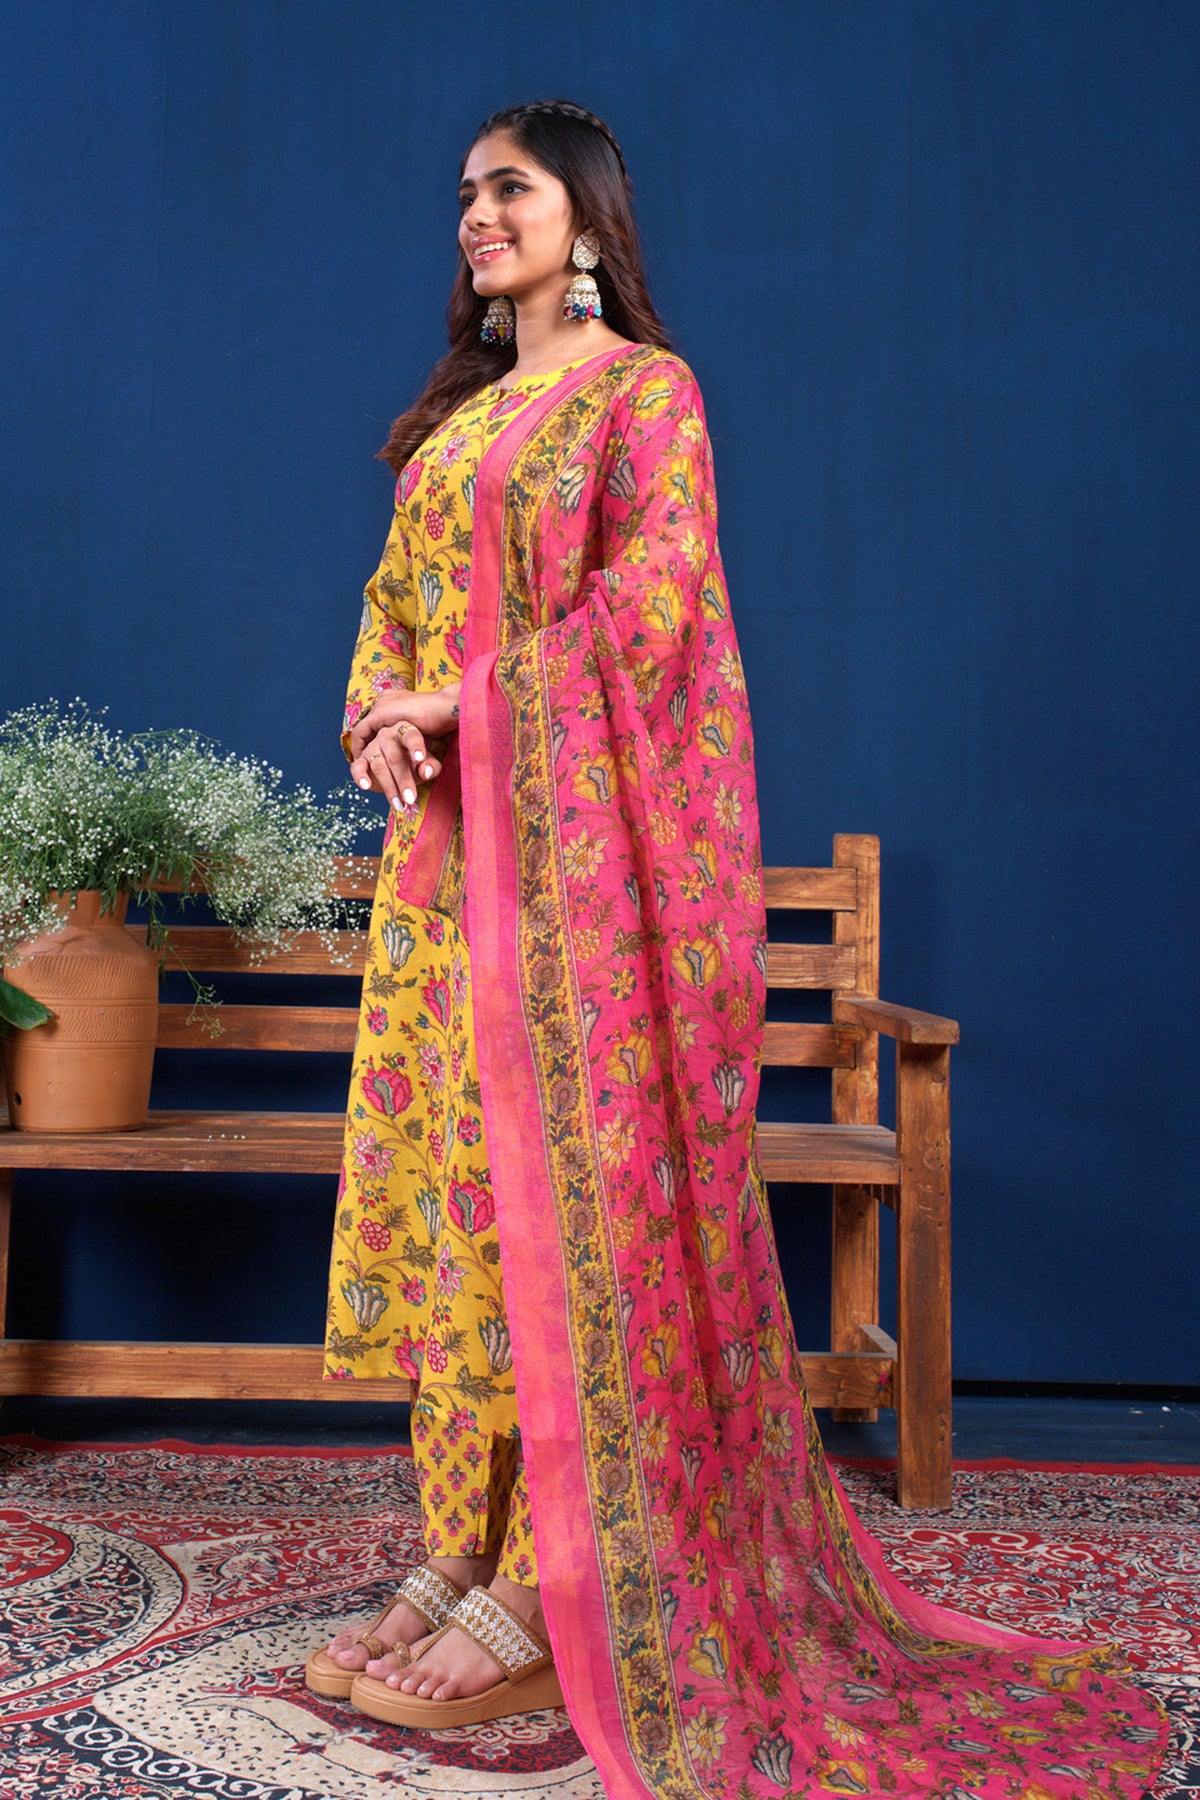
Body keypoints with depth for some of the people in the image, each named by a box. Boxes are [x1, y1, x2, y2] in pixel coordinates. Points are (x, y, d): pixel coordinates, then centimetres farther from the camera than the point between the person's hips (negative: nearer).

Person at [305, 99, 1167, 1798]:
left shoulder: (647, 388, 0)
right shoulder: (459, 412, 23)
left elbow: (649, 607, -12)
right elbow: (396, 599, 17)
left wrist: (466, 700, -14)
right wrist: (379, 708, -4)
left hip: (571, 839, -7)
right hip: (447, 835, 7)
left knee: (553, 1175, -9)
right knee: (446, 1181, 4)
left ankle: (544, 1599, -2)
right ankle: (456, 1560, 12)